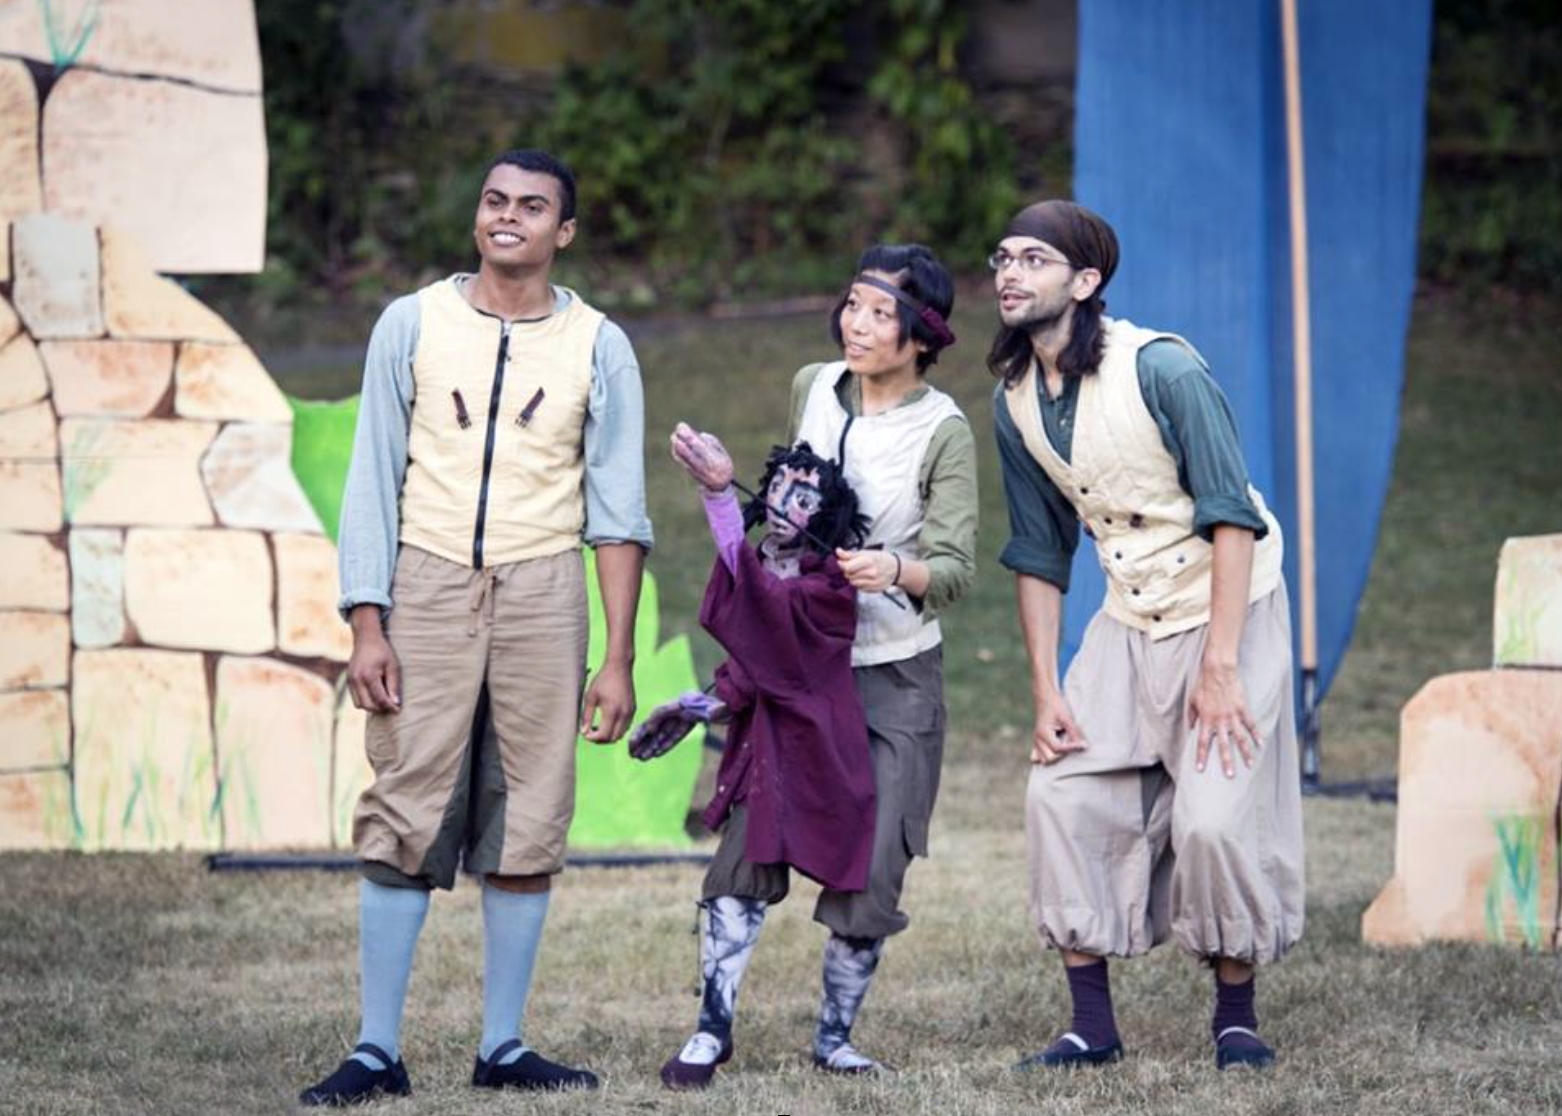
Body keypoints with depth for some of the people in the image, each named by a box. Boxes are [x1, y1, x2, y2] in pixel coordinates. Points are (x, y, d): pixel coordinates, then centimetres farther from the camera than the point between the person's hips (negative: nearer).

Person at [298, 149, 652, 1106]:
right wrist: (368, 626, -4)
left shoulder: (598, 347, 4)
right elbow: (374, 482, 4)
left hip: (542, 595, 1)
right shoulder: (412, 325, 4)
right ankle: (378, 1052, -3)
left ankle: (504, 1046, 8)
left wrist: (619, 659, -2)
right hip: (427, 588, -1)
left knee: (528, 825, 1)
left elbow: (618, 512, 3)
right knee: (404, 819, -5)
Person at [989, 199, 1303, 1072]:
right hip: (1129, 623, 6)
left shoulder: (1161, 369, -20)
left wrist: (1220, 666, -25)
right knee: (1064, 793, -6)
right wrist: (1045, 692, 2)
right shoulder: (1016, 402, 0)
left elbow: (1234, 516, -21)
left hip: (1229, 612, -6)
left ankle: (1237, 1015, 6)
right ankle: (1092, 1024, 2)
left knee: (1216, 818, -15)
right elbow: (1039, 555, 8)